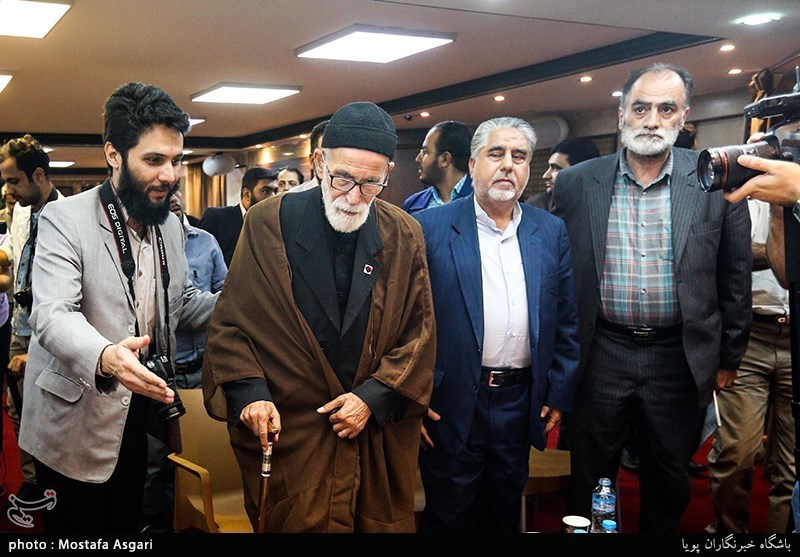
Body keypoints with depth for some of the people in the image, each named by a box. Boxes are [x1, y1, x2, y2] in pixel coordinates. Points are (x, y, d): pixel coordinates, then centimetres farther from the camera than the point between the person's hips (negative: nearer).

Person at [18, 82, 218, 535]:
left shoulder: (170, 225, 6)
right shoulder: (65, 219, -15)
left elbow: (184, 301, 13)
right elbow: (52, 314, -26)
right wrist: (104, 357, -47)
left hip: (141, 415, 6)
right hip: (76, 424, -5)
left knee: (128, 525, 18)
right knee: (77, 528, 8)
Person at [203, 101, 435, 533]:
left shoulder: (404, 236, 1)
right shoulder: (269, 224, -4)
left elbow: (420, 332, 3)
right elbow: (231, 323, -2)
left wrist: (374, 397, -9)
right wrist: (249, 393, -16)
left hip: (381, 437, 2)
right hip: (286, 434, -2)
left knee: (384, 522, 13)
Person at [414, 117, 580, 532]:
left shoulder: (552, 232, 5)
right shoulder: (430, 228, -7)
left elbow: (566, 322, 8)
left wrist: (558, 394, 5)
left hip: (520, 404, 4)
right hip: (451, 405, -3)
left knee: (505, 514, 20)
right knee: (449, 517, 12)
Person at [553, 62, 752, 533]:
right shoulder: (576, 184, -2)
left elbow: (735, 277, 3)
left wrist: (729, 358, 6)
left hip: (681, 358, 0)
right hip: (600, 355, 0)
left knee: (670, 481, 16)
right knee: (590, 479, 13)